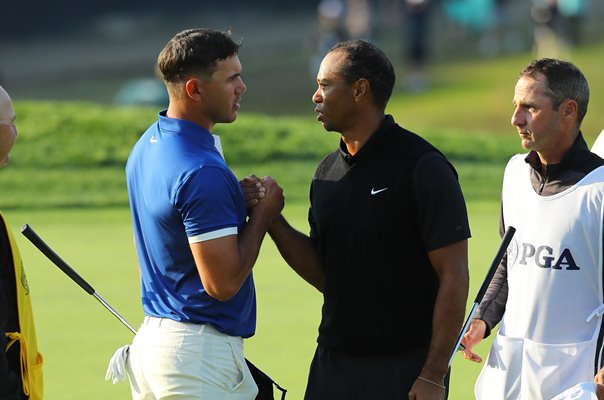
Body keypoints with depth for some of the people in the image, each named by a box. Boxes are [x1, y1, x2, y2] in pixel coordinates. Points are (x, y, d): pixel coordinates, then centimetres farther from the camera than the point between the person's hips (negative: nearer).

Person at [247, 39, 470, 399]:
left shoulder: (423, 167, -11)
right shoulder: (328, 171, 11)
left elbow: (454, 278, -13)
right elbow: (324, 275, 13)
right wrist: (272, 219, -1)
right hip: (333, 365, 6)